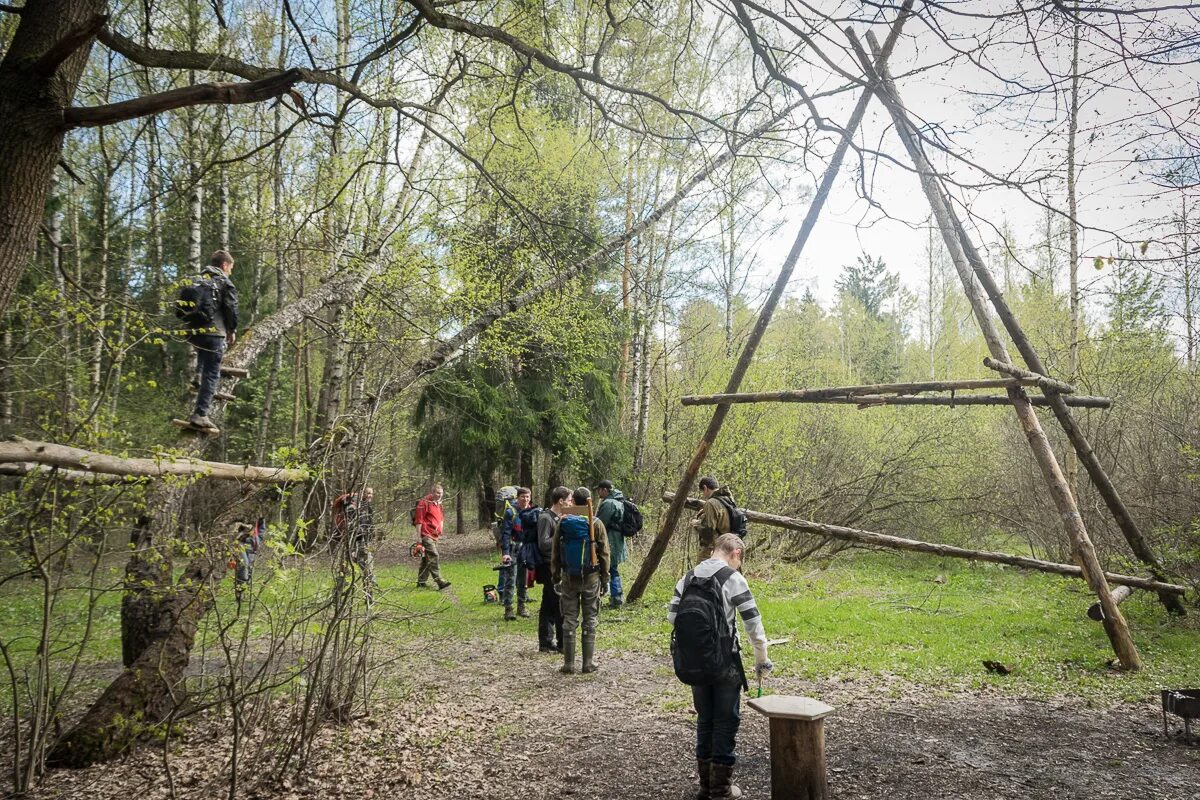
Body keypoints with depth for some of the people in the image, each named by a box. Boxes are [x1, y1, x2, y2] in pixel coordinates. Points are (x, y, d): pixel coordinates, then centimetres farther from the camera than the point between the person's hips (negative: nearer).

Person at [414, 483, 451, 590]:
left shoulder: (438, 503, 16)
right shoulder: (424, 502, -10)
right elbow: (419, 521, -12)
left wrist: (440, 532, 20)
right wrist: (419, 537, -14)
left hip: (435, 536, 9)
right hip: (426, 535, -9)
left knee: (426, 558, 13)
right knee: (433, 556, -16)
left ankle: (421, 581, 20)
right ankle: (439, 581, -20)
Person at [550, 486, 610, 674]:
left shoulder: (562, 522, -1)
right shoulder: (596, 524, -6)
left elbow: (555, 553, 4)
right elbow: (604, 554, -3)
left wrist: (556, 578, 11)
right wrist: (605, 578, 6)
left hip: (569, 577, 1)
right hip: (591, 577, -1)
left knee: (569, 620, 8)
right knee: (589, 620, 8)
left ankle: (568, 664, 10)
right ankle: (588, 663, 11)